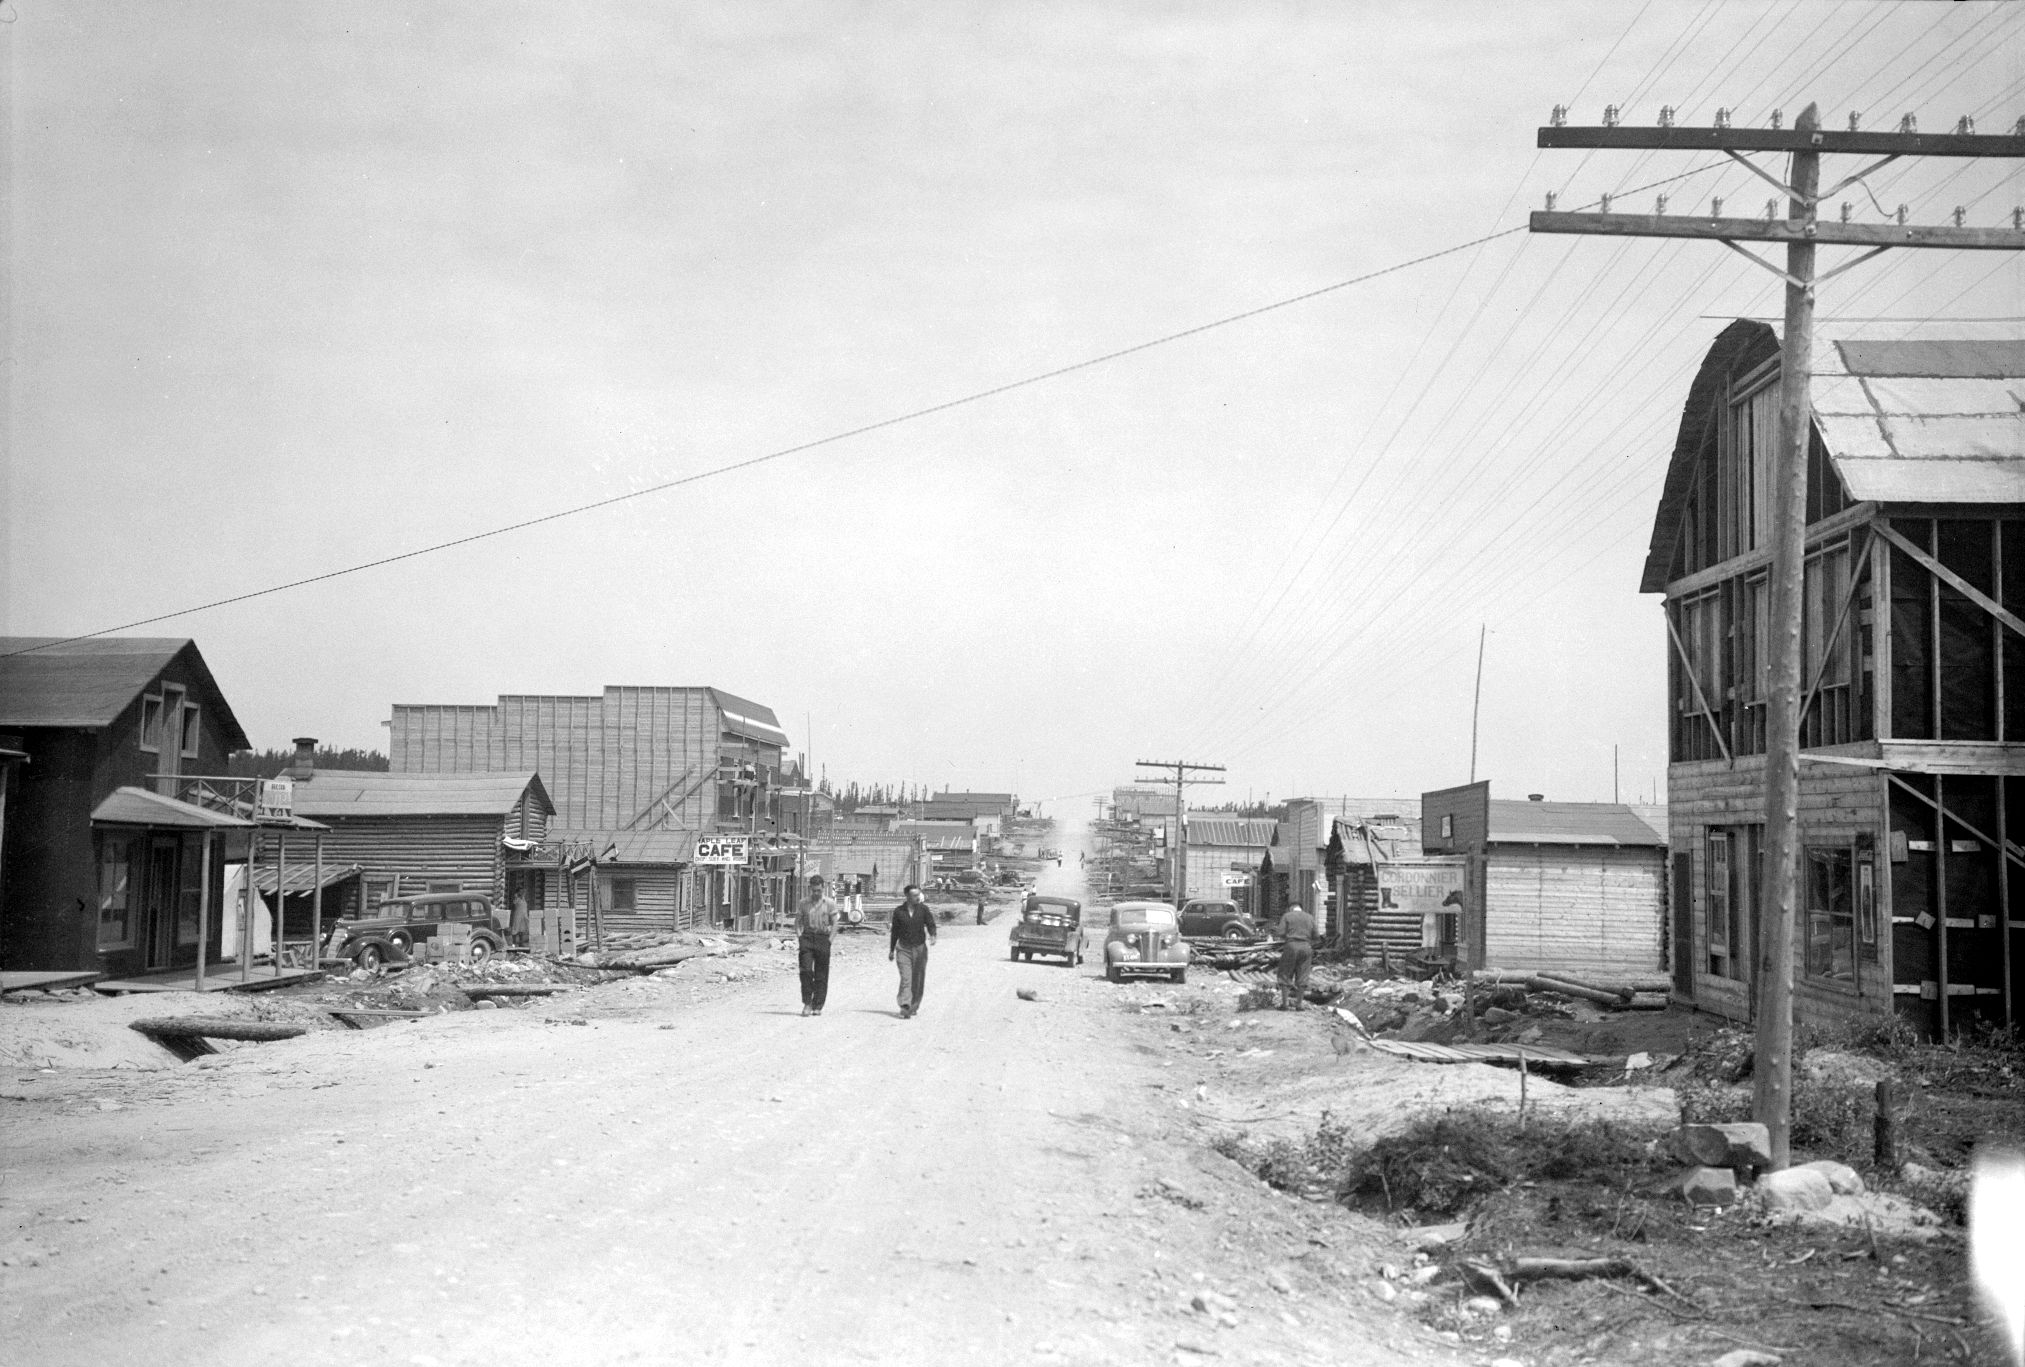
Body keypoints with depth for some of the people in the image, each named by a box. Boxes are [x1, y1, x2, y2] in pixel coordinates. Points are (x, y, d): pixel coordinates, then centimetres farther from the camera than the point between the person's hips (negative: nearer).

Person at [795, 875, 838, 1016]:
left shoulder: (829, 904, 3)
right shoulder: (804, 902, 8)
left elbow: (834, 924, 3)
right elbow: (798, 920, 13)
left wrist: (829, 940, -7)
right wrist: (798, 936, -1)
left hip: (823, 938, -1)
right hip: (807, 937, 1)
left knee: (821, 975, 2)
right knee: (806, 970, -12)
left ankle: (817, 1006, 10)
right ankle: (807, 1003, -3)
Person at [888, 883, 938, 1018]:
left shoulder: (923, 909, -2)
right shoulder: (898, 911, 0)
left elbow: (930, 924, -8)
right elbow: (895, 931, 10)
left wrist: (932, 935, -30)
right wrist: (891, 950, 14)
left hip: (920, 949, 1)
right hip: (903, 949, -1)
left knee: (918, 981, 8)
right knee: (906, 979, -13)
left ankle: (914, 1007, 23)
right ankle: (905, 1008, -19)